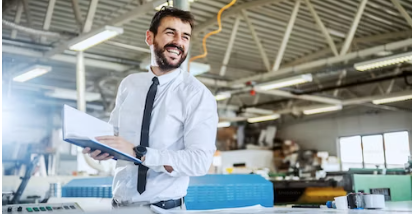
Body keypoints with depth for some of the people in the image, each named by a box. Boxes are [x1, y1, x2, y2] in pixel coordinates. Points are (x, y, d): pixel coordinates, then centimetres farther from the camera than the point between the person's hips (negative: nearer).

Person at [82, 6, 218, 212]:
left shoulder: (198, 95, -12)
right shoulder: (128, 84, 3)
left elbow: (200, 161, -19)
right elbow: (114, 130, 9)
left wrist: (138, 153, -26)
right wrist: (101, 147, -14)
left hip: (163, 208, -4)